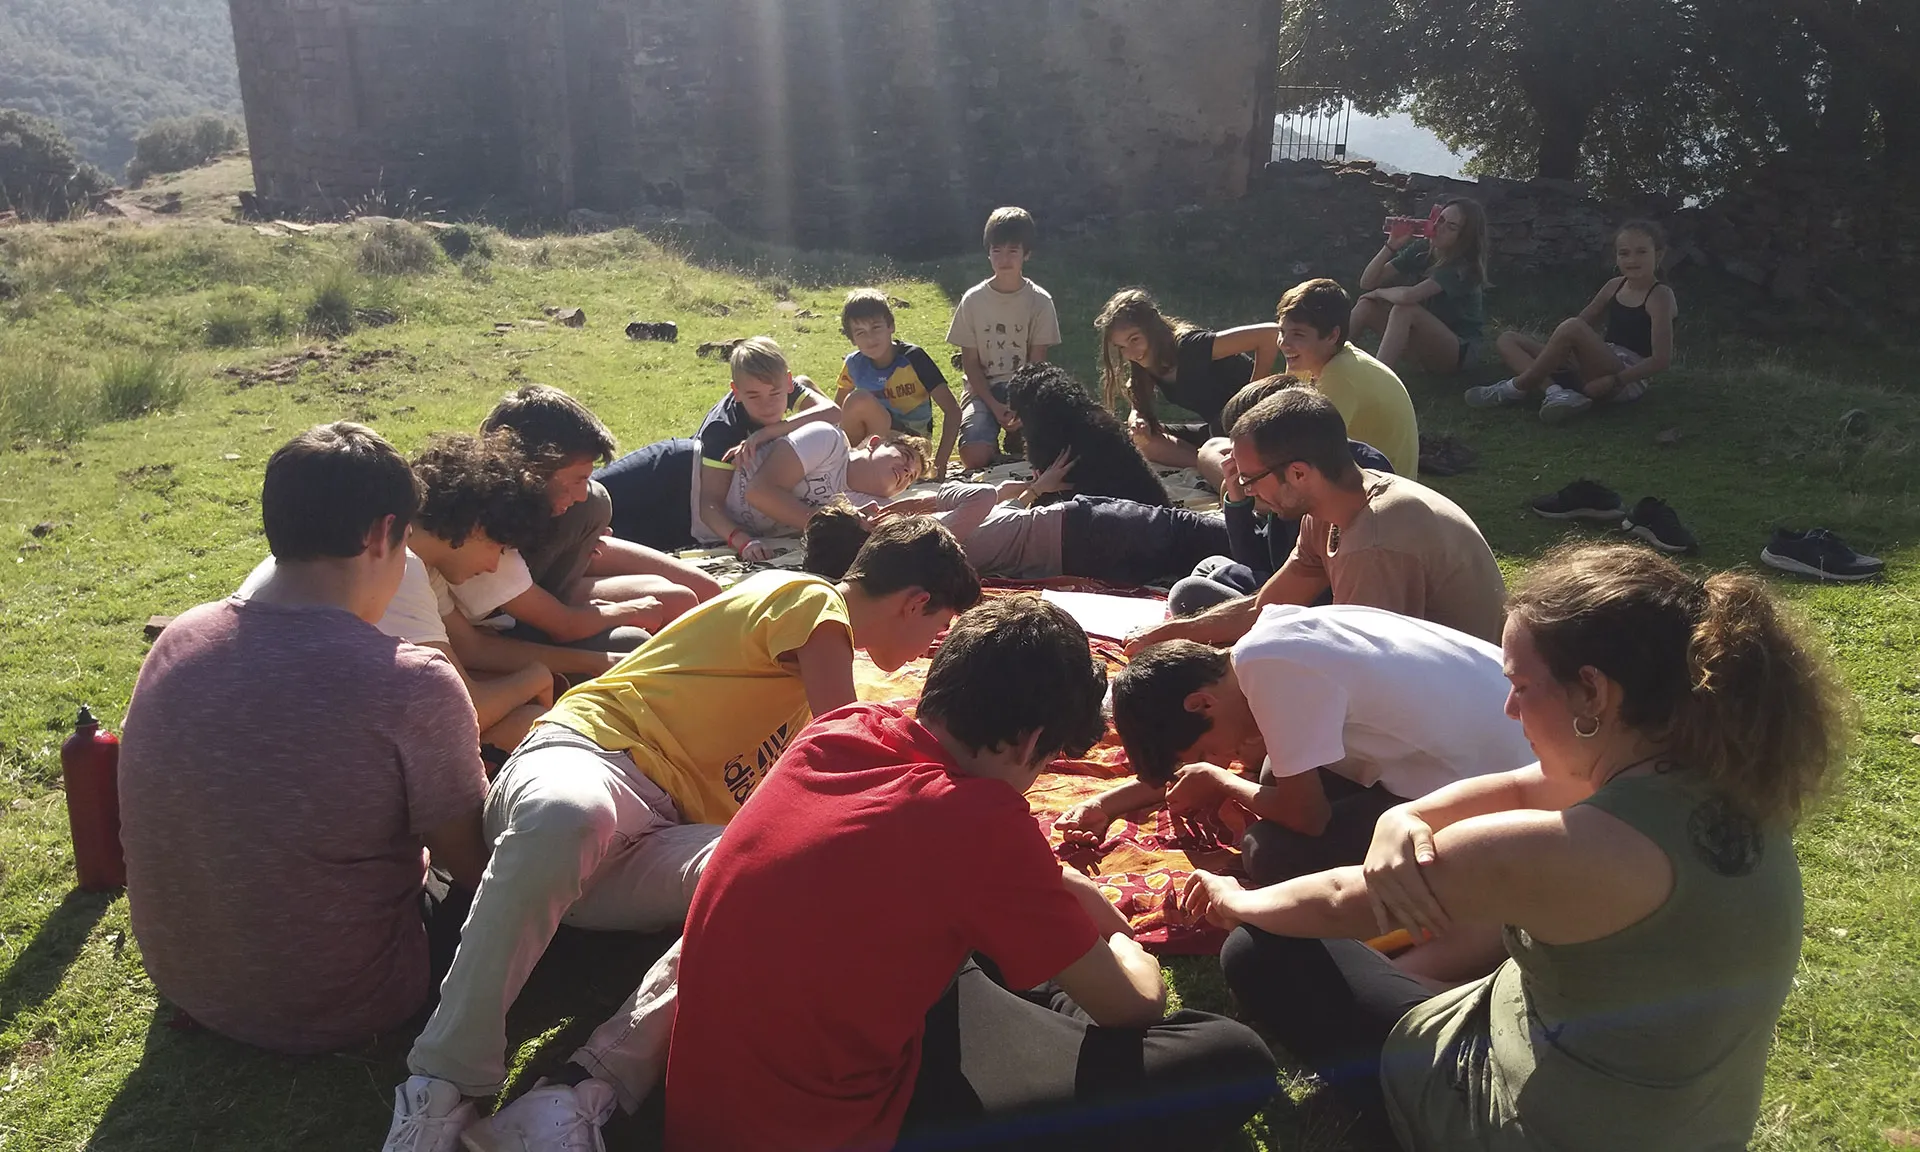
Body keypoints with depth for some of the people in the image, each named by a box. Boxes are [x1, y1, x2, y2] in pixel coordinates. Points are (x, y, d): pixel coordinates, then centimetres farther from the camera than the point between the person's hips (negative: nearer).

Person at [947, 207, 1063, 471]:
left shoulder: (1040, 301, -4)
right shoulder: (973, 300, -3)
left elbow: (1037, 362, -4)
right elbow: (970, 362, -1)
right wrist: (995, 407, -13)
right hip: (983, 389, 0)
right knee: (975, 456, -26)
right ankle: (994, 440, 9)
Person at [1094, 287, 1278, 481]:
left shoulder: (1189, 347, -24)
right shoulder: (1147, 364, 0)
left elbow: (1269, 334, -31)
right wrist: (1138, 422, -19)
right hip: (1217, 429, 9)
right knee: (1141, 441, -7)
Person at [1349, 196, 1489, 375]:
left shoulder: (1465, 268, -22)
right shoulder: (1421, 249, -3)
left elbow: (1408, 295, -36)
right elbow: (1367, 282, -7)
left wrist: (1379, 293, -16)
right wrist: (1391, 245, -19)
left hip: (1457, 352, -6)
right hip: (1423, 344, 6)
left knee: (1405, 310, -33)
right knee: (1367, 306, -16)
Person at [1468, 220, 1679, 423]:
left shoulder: (1660, 296, -8)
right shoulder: (1615, 286, 12)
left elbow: (1661, 360, -17)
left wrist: (1611, 382, -23)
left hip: (1628, 380, -8)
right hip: (1601, 367, 8)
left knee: (1572, 328, -35)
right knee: (1507, 340, 2)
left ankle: (1517, 388, -19)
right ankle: (1556, 392, -23)